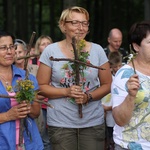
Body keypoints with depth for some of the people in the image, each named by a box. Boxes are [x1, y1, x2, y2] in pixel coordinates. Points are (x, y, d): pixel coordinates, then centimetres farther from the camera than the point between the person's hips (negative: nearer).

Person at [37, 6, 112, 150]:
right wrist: (66, 91, -16)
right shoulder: (50, 51, -2)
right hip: (60, 123, -1)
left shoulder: (97, 50, 3)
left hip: (94, 122, 2)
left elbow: (107, 84, 7)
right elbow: (41, 86, 0)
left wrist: (89, 96, -12)